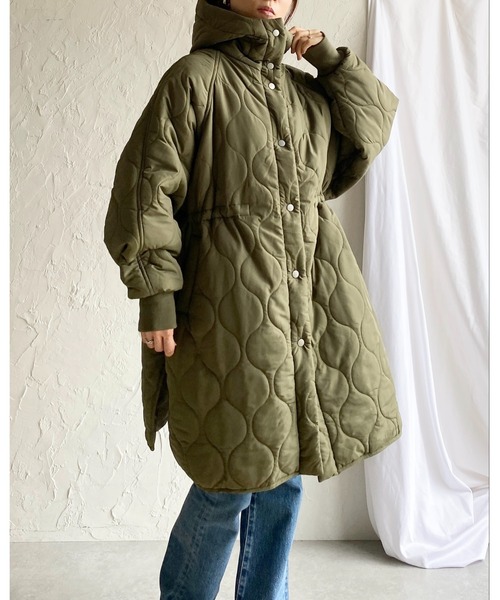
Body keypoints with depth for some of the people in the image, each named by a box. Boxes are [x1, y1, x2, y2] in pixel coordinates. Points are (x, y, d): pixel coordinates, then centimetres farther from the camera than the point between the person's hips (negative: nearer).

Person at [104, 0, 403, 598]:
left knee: (286, 470, 12)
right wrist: (155, 296, -13)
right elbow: (147, 189, -7)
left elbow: (376, 123, 24)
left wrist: (330, 57, 14)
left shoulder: (306, 87, 18)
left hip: (313, 299, 6)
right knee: (234, 478, 1)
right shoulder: (195, 77, -1)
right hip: (233, 303, -6)